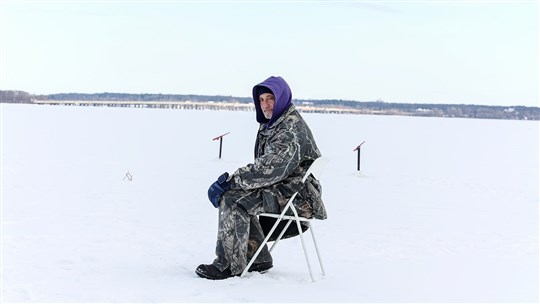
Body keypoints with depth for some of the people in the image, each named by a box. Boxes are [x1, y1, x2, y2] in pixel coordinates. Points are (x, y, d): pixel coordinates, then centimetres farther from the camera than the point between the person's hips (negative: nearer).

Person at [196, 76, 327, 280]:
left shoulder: (292, 129, -18)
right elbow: (262, 166, 16)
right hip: (280, 188, 11)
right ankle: (258, 259, 8)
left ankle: (230, 265, -13)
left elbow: (270, 168, -27)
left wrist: (231, 180, -25)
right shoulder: (271, 125, 15)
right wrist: (230, 181, 0)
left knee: (233, 199, -20)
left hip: (296, 196, -11)